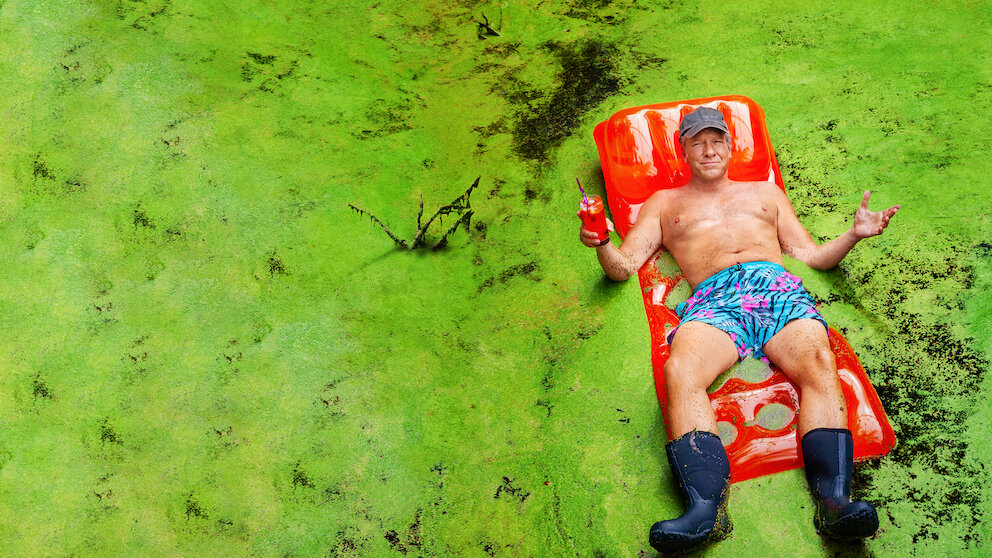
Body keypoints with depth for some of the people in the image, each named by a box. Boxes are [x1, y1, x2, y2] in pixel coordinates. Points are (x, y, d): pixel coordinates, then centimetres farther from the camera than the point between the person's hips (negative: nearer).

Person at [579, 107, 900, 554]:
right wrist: (602, 245, -1)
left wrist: (854, 234, 10)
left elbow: (810, 255, 29)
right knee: (681, 371, -35)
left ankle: (834, 501, -44)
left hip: (777, 287, 1)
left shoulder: (765, 192, 35)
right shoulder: (665, 203, 32)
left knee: (818, 362, -32)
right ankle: (706, 507, -48)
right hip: (714, 299, -1)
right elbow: (623, 266, 22)